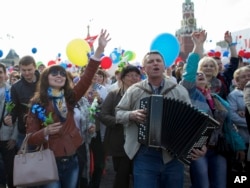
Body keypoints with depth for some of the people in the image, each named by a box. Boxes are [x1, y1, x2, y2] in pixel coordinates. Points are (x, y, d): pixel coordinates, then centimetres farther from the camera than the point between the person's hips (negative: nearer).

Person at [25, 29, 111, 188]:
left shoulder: (69, 97, 2)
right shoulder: (37, 103, -6)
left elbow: (87, 78, -13)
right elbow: (30, 138, -5)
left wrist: (100, 49, -22)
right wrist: (45, 131, -27)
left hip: (72, 159, 4)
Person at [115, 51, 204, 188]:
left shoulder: (179, 90, 3)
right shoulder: (134, 90, 3)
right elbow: (118, 113, 8)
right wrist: (132, 115, -14)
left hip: (174, 155, 1)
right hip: (144, 155, -1)